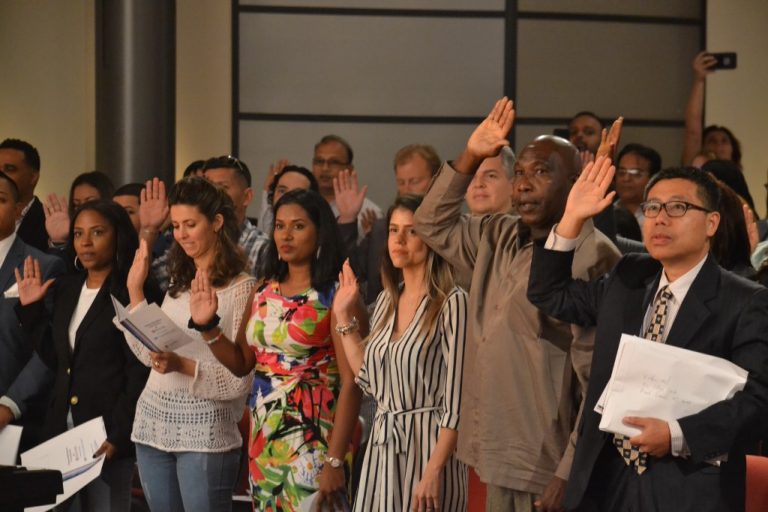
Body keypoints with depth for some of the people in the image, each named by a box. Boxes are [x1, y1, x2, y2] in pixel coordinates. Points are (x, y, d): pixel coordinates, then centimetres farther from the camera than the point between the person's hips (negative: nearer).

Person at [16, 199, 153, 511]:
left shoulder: (132, 292, -9)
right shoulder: (66, 289, 14)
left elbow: (140, 373, -13)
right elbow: (55, 359, 15)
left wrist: (118, 435, -18)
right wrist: (30, 309, 8)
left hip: (108, 432, -6)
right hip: (62, 427, 6)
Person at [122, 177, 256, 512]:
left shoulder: (241, 288, -8)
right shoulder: (178, 283, 14)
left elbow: (240, 380, -11)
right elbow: (149, 354, 10)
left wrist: (182, 365, -23)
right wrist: (135, 290, 10)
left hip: (205, 432, -7)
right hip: (153, 424, 7)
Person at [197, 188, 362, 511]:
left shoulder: (334, 297, -10)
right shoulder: (263, 293, 9)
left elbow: (350, 383, -14)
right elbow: (241, 364, 14)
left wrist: (335, 460, -19)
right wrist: (207, 327, -2)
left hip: (312, 439, -6)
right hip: (262, 437, 6)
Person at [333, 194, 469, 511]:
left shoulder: (451, 302, -12)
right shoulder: (387, 300, 10)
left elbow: (456, 399, -15)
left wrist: (434, 470, -20)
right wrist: (344, 318, 13)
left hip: (428, 446, -7)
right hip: (382, 446, 7)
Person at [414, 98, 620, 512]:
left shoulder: (592, 257, -14)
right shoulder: (499, 239, 10)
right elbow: (433, 225, 24)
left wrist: (571, 474, -17)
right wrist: (470, 157, 11)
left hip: (546, 470, -7)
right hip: (499, 461, 7)